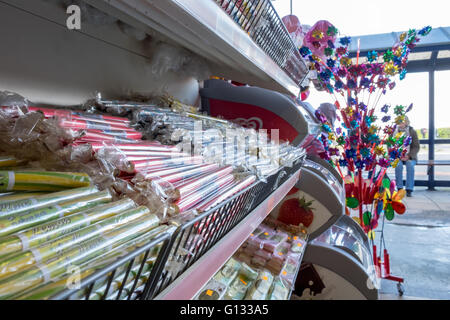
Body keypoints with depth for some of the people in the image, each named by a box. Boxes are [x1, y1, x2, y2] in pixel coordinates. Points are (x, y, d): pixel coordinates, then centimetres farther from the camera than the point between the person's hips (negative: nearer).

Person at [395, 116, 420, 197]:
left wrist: (408, 156, -16)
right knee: (398, 165, -33)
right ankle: (399, 189, -26)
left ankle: (409, 190, -29)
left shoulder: (412, 131, 1)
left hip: (410, 157, 0)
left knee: (410, 165, -33)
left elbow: (416, 147, -1)